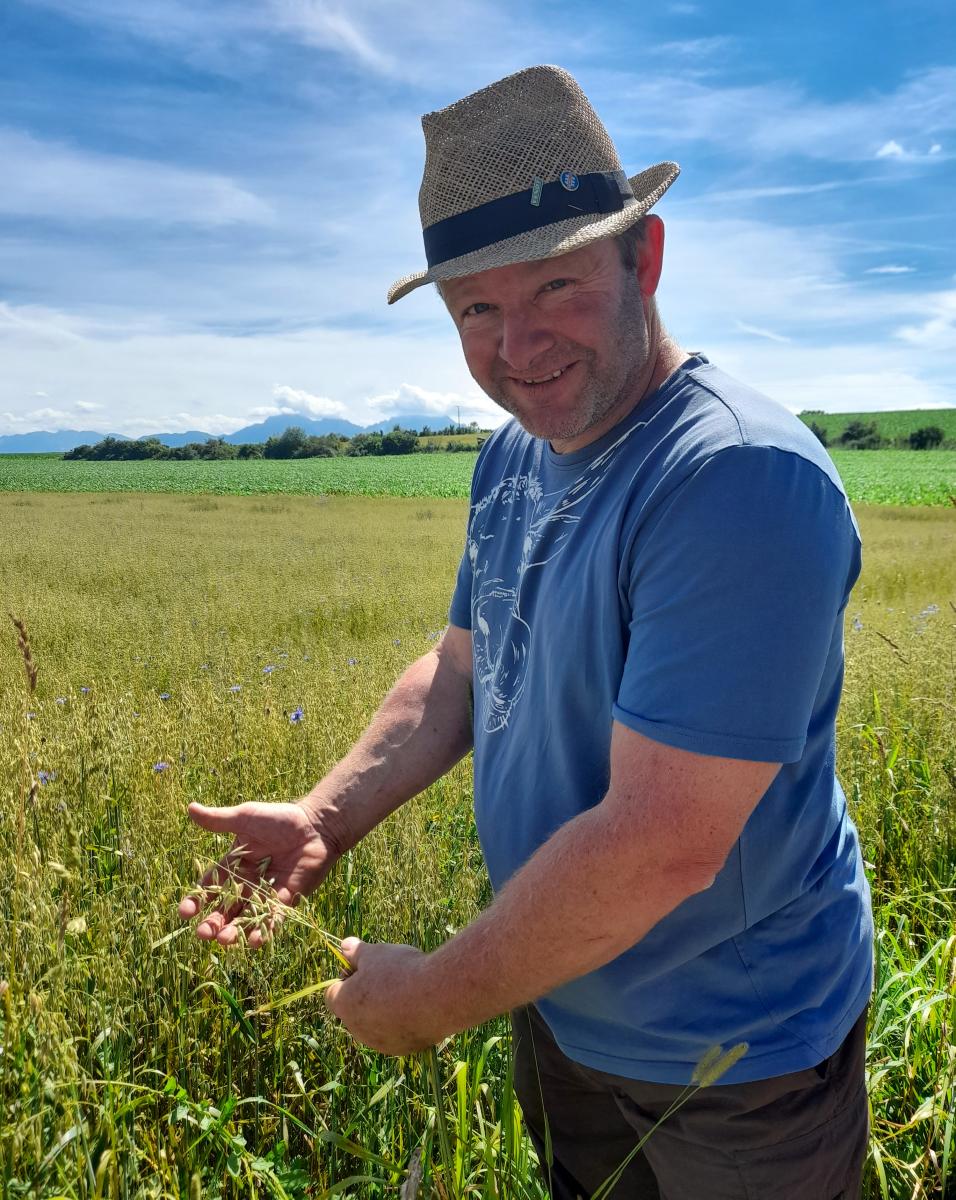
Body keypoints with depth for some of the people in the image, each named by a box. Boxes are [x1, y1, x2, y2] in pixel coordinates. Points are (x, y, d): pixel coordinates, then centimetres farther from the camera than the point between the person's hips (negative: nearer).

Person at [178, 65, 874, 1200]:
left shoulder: (741, 478, -31)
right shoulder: (513, 454, -2)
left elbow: (661, 843, -34)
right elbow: (464, 667, 5)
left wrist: (437, 997, -21)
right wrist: (324, 818, -8)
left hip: (733, 1054, -7)